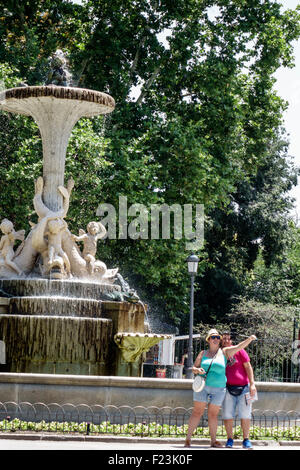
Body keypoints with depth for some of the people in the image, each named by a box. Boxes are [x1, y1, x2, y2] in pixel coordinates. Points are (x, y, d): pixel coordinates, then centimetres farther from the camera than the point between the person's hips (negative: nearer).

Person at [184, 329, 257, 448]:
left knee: (213, 414, 3)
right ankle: (188, 439, 1)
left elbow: (239, 347, -5)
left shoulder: (224, 352, 6)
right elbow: (194, 368, 10)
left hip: (219, 389, 0)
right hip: (203, 386, 0)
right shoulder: (203, 353, 8)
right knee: (197, 412, -2)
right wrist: (197, 370, -13)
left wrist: (249, 339, -20)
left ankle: (213, 440, 11)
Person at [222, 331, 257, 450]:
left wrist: (252, 384, -7)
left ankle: (246, 440, 6)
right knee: (227, 415, -2)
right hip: (228, 389, 2)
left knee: (245, 415, -2)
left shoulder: (239, 350, 2)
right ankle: (229, 439, 7)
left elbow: (248, 366, 0)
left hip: (243, 387, -2)